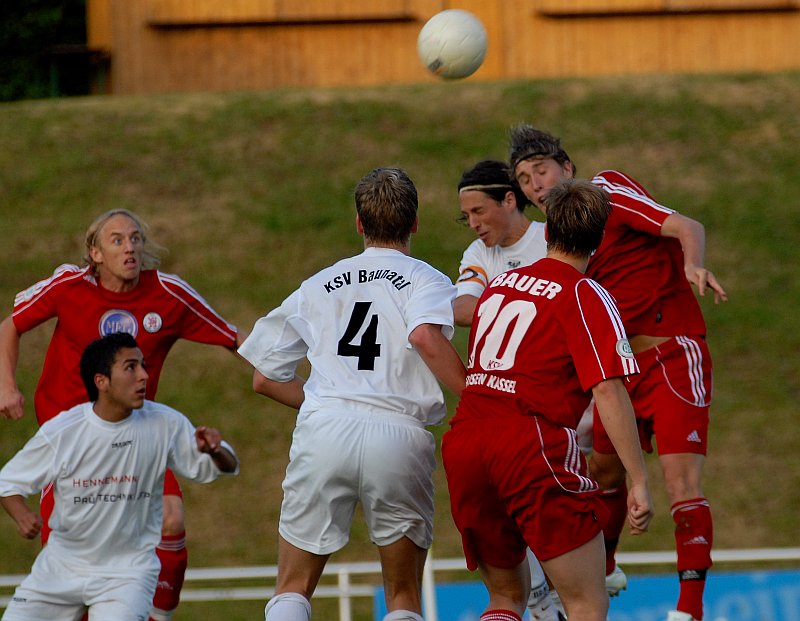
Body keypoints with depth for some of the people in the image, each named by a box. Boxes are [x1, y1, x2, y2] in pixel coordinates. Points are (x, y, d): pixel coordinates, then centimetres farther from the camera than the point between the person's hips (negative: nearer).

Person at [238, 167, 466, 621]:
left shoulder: (320, 286, 22)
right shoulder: (427, 281, 9)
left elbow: (265, 378, 24)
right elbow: (427, 338, -15)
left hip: (323, 431, 2)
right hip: (399, 435, -2)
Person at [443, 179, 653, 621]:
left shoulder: (499, 285, 19)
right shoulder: (585, 296, -1)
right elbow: (607, 389, -11)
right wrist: (639, 481, -11)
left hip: (463, 438, 6)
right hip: (533, 447, -6)